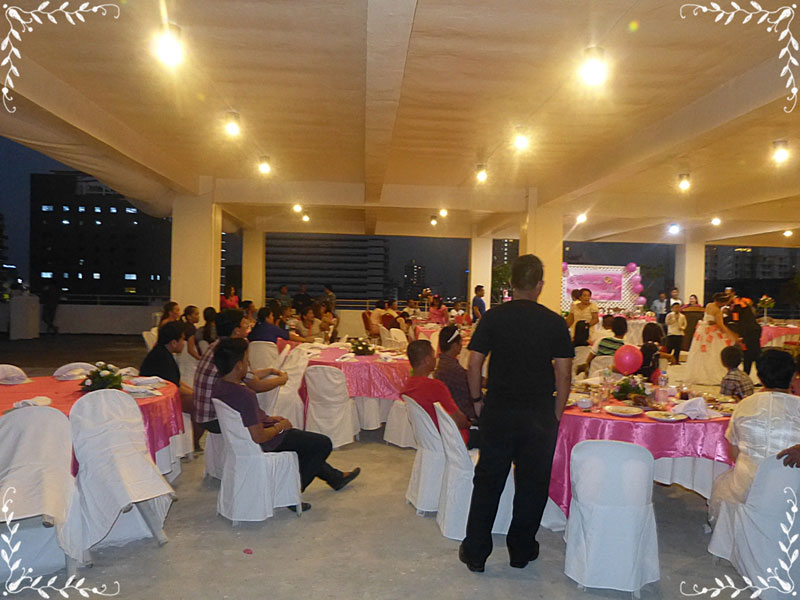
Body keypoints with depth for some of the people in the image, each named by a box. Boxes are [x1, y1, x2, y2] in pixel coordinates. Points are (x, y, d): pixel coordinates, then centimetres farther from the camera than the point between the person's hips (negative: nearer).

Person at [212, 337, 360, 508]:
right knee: (324, 443, 4)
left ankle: (335, 477, 44)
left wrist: (267, 419, 8)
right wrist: (280, 426, -16)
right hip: (267, 444, -10)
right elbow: (259, 437, -33)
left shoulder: (219, 387, -6)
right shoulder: (245, 395, -35)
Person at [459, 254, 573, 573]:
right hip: (540, 416, 0)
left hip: (498, 412, 1)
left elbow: (474, 363, -5)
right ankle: (521, 551, 27)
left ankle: (475, 552, 19)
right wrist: (556, 413, 6)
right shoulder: (555, 322, -4)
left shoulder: (493, 317, -4)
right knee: (532, 484, 14)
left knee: (488, 481, 11)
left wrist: (476, 400, 8)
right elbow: (564, 374, -4)